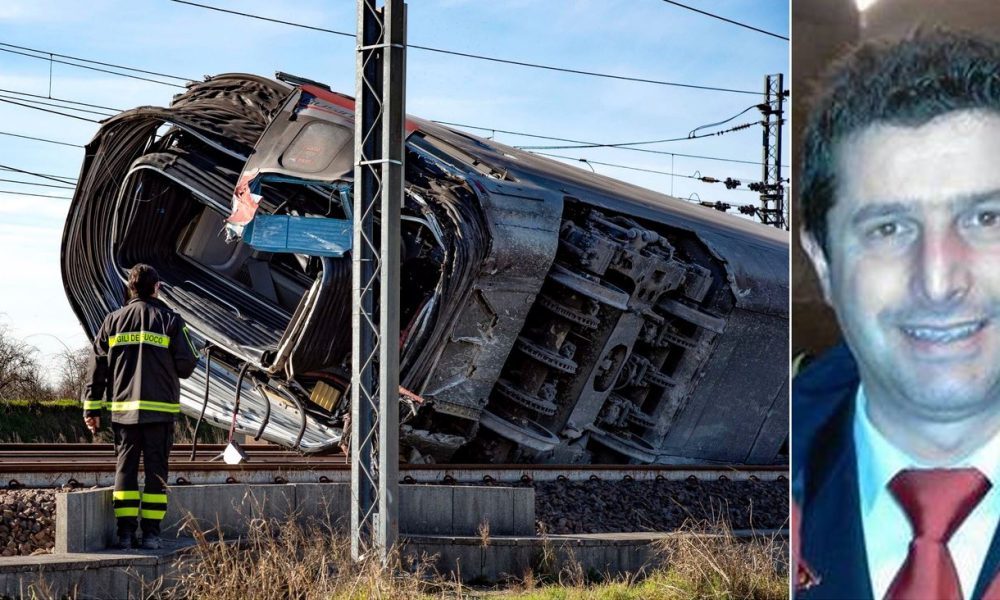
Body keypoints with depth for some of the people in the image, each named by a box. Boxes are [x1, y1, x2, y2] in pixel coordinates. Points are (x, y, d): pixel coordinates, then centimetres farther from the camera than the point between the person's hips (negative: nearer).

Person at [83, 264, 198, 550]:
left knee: (125, 467, 8)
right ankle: (151, 533, 1)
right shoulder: (170, 321, -1)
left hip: (123, 408, 2)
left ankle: (125, 532, 4)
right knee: (156, 470, 3)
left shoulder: (113, 321, 7)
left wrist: (92, 407, 9)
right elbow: (186, 365, -4)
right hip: (159, 409, -2)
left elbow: (97, 367, 6)